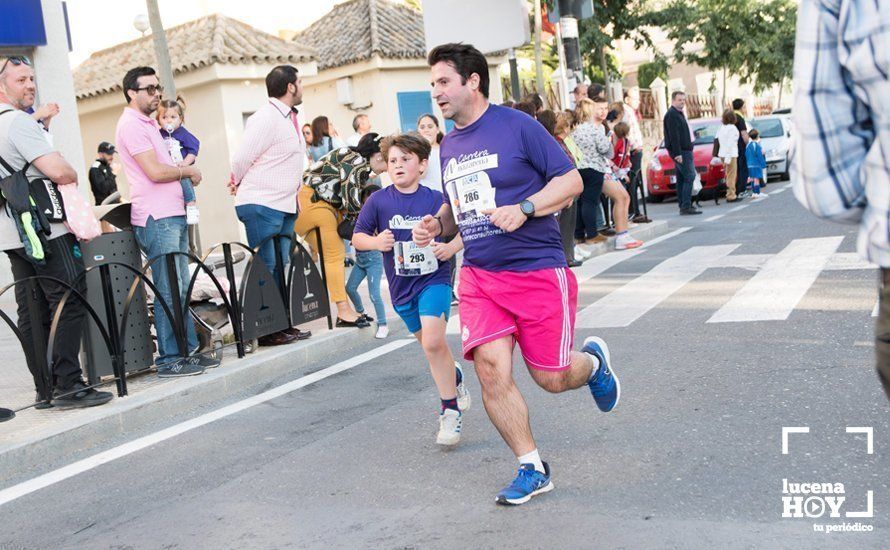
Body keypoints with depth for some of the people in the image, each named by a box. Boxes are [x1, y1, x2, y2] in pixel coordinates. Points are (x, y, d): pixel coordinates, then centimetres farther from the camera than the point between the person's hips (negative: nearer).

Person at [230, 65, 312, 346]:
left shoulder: (289, 118, 15)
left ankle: (283, 325, 16)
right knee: (268, 267, -5)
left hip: (285, 205, 9)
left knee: (281, 266, 10)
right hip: (262, 206, -9)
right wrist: (239, 186, 4)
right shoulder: (266, 119, -15)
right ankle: (267, 331, 0)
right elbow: (241, 159, -13)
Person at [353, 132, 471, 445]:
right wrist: (376, 242, -20)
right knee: (431, 345, 16)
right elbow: (357, 238, 0)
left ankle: (450, 410, -4)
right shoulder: (379, 201, -4)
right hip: (401, 287, 3)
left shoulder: (436, 200, -7)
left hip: (434, 279, -3)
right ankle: (455, 380, 48)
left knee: (433, 342, -20)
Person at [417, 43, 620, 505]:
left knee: (551, 377, 1)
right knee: (490, 366, -11)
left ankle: (593, 361, 38)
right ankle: (532, 469, 6)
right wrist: (436, 225, 3)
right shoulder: (449, 146, 12)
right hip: (479, 274, 5)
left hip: (538, 270, -5)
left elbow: (571, 180, -7)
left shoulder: (517, 126, -7)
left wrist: (523, 208, -21)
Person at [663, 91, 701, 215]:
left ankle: (683, 206, 13)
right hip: (680, 152, -10)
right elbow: (673, 136, -19)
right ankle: (686, 207, -19)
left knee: (681, 179, 10)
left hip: (684, 150, 10)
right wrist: (677, 153, -24)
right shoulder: (671, 114, -12)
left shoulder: (679, 114, 21)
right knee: (689, 176, -15)